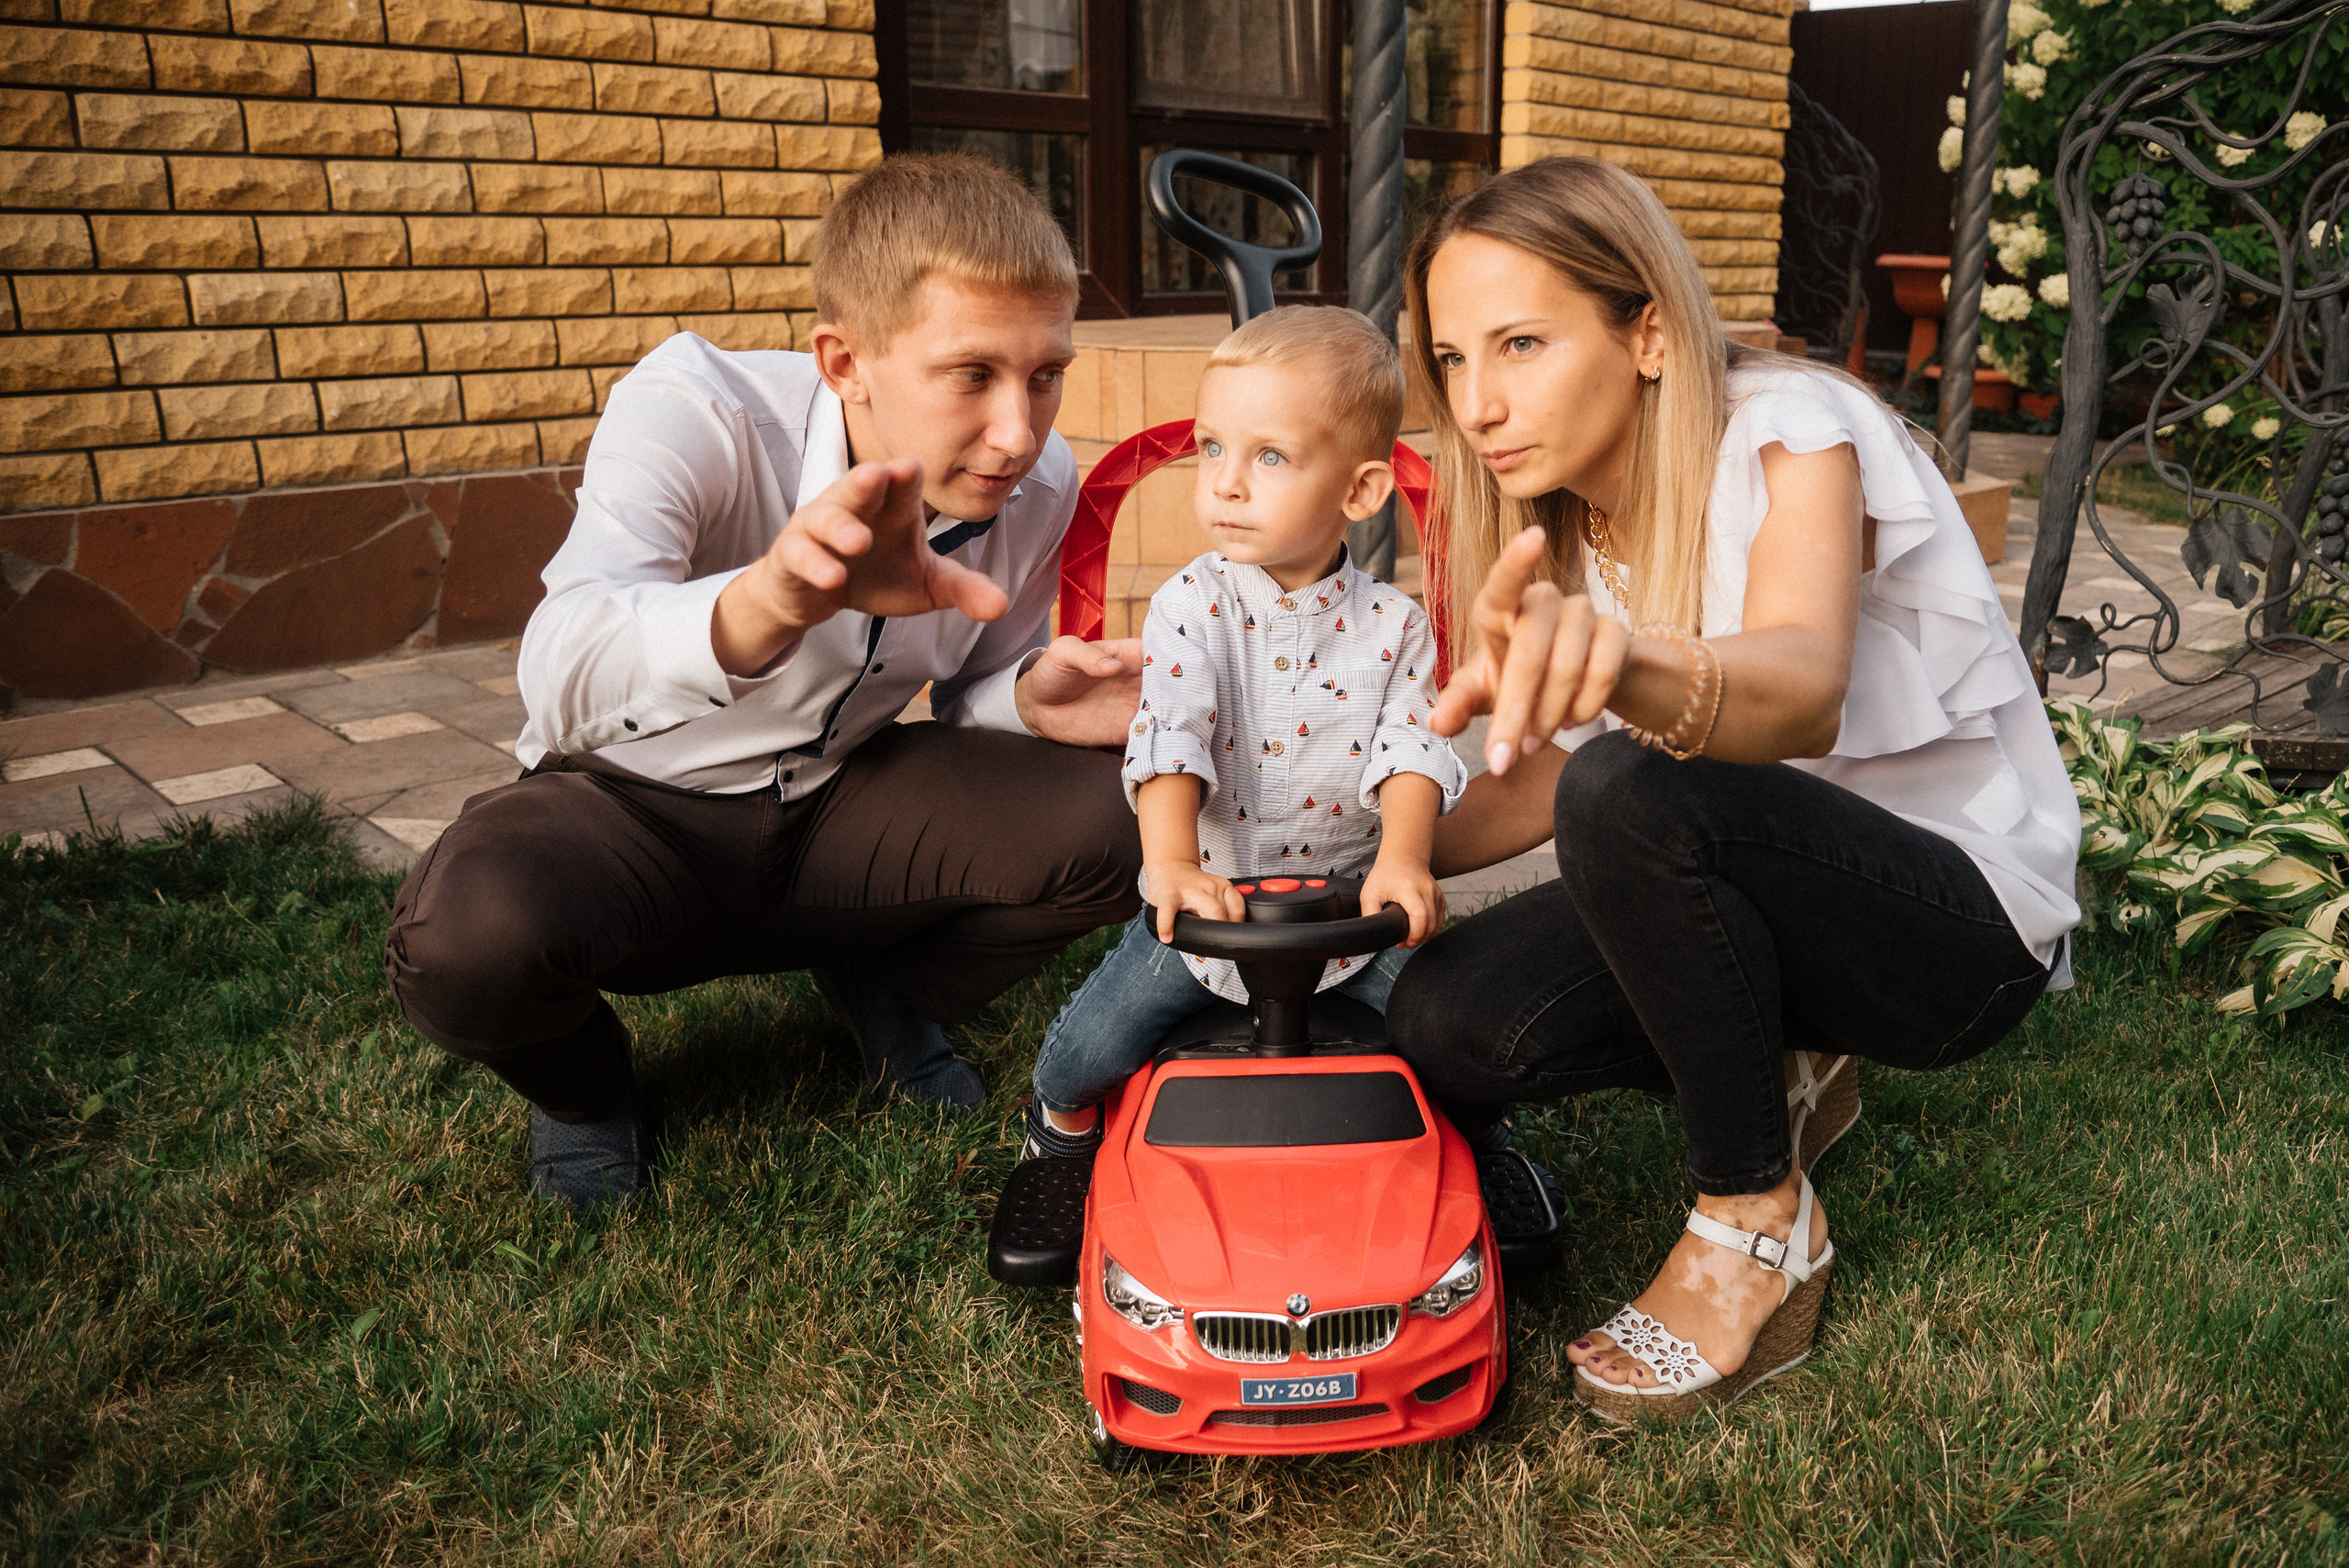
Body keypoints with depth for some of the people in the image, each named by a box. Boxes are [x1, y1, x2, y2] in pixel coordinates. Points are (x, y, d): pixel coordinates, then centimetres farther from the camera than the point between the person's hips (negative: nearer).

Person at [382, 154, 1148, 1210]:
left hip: (838, 807, 4)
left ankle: (885, 992, 11)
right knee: (466, 934, -37)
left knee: (1114, 817, -20)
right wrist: (774, 599, -65)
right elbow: (563, 677, -44)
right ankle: (577, 1078, 3)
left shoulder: (1039, 484, -12)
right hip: (631, 809, -3)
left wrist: (1032, 698, -21)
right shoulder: (694, 409, -27)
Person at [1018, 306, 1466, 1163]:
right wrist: (1171, 864, -37)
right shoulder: (1190, 606, -9)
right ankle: (1065, 1104, 27)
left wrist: (1404, 859, -31)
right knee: (1089, 1047, -10)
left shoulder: (1391, 625, -5)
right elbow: (1168, 739, -21)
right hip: (1209, 897, -1)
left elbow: (1411, 752, -12)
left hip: (1350, 902, 1)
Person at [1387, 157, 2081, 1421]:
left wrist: (1627, 662, -65)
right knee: (1441, 1022, -17)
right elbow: (1552, 777, 5)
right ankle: (1773, 1082, 10)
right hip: (1758, 889, 6)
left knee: (1638, 794, -35)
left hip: (1966, 910, -6)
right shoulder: (1565, 519, -1)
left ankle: (1761, 1224, -13)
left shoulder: (1792, 431, -21)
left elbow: (1806, 684, -43)